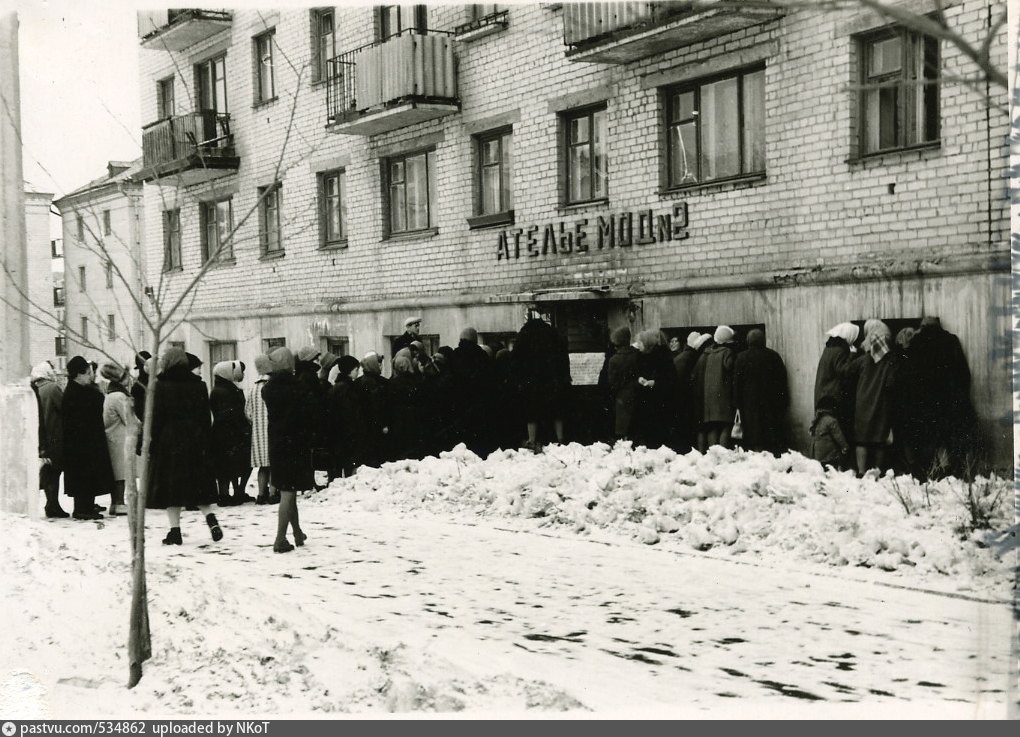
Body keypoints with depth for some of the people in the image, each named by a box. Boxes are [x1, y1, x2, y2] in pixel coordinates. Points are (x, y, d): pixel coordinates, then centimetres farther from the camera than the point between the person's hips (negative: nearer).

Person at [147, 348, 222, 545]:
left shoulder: (160, 386, -7)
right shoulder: (198, 384, 4)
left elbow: (156, 418, -9)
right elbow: (206, 417, 6)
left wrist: (152, 444, -3)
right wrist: (207, 445, 11)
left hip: (168, 441, -3)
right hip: (196, 440, 3)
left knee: (170, 485, 3)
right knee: (199, 484, 13)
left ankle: (175, 530, 1)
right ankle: (210, 517, -7)